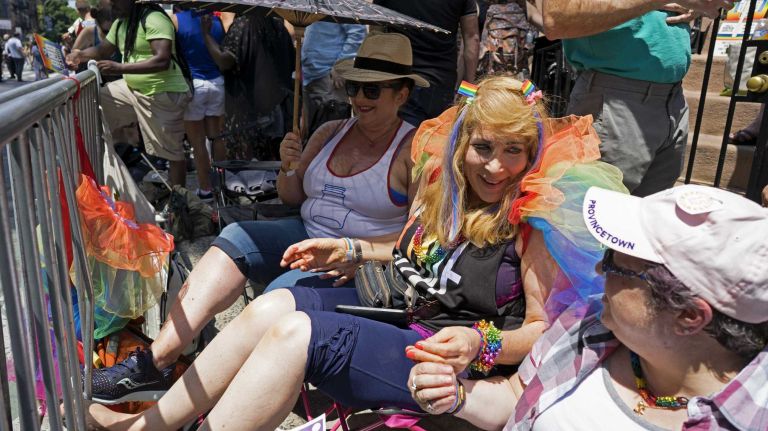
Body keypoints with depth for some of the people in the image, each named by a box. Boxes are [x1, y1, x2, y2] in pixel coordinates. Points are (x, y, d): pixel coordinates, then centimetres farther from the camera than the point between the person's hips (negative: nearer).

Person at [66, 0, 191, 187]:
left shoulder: (154, 19, -19)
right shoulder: (120, 23, 9)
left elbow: (162, 61, -30)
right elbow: (103, 49, 20)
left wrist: (119, 68, -31)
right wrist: (81, 55, -2)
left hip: (164, 94, -9)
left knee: (172, 151, -1)